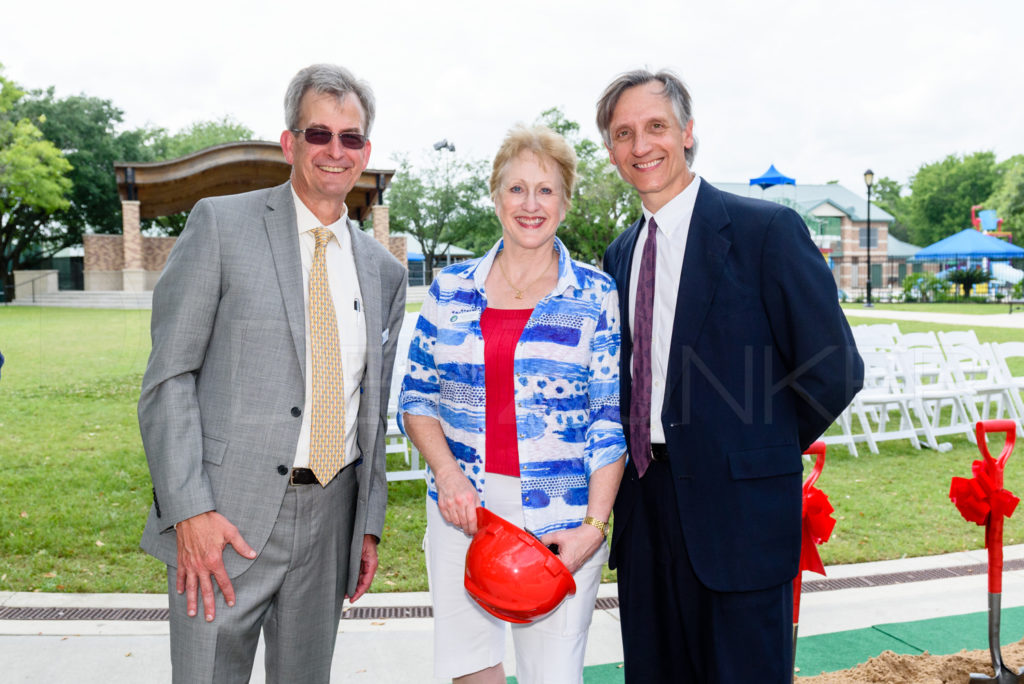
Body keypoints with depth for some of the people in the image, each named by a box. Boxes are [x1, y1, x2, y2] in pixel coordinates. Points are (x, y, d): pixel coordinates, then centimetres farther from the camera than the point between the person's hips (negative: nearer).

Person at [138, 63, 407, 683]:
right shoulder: (222, 224, -3)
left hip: (331, 518, 4)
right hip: (227, 517, -4)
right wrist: (190, 511, -14)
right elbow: (168, 377, -6)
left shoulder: (384, 271, 10)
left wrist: (370, 525, 11)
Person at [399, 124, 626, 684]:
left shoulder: (597, 295, -1)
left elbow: (611, 421, -3)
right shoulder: (450, 289, 5)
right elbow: (417, 396, 9)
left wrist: (594, 524, -10)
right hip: (462, 509, 2)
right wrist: (447, 473, -8)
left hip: (561, 522, -2)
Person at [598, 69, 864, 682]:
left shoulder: (767, 229, -10)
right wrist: (638, 461, 6)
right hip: (644, 503, 6)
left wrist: (762, 452, -2)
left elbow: (834, 370, -11)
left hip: (737, 510, -6)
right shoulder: (620, 254, 10)